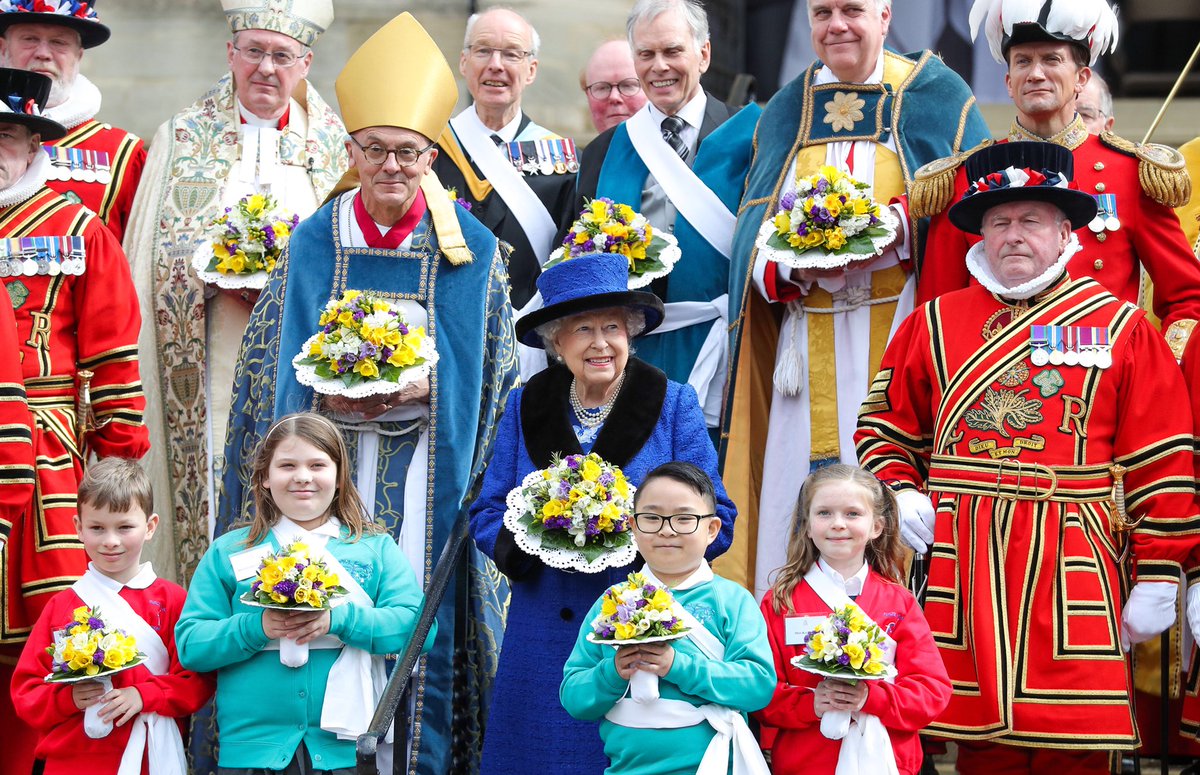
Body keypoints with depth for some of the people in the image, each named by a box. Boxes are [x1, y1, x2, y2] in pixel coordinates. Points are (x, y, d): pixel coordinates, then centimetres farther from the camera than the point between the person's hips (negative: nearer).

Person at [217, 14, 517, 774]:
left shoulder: (470, 249, 1)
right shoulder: (313, 245, 4)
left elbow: (492, 375, 4)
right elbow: (271, 366, 7)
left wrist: (423, 388, -9)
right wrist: (333, 397, -8)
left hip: (430, 464, -1)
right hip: (333, 460, 1)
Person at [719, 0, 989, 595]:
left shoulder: (935, 96, 4)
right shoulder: (785, 112, 15)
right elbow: (754, 233, 12)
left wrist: (897, 232, -16)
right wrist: (796, 261, -10)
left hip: (898, 336, -3)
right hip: (812, 343, 3)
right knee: (801, 494, -2)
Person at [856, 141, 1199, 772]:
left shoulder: (1121, 328, 4)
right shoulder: (935, 324, 11)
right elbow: (885, 424, 20)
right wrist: (900, 492, 0)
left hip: (1072, 567, -2)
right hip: (965, 567, 2)